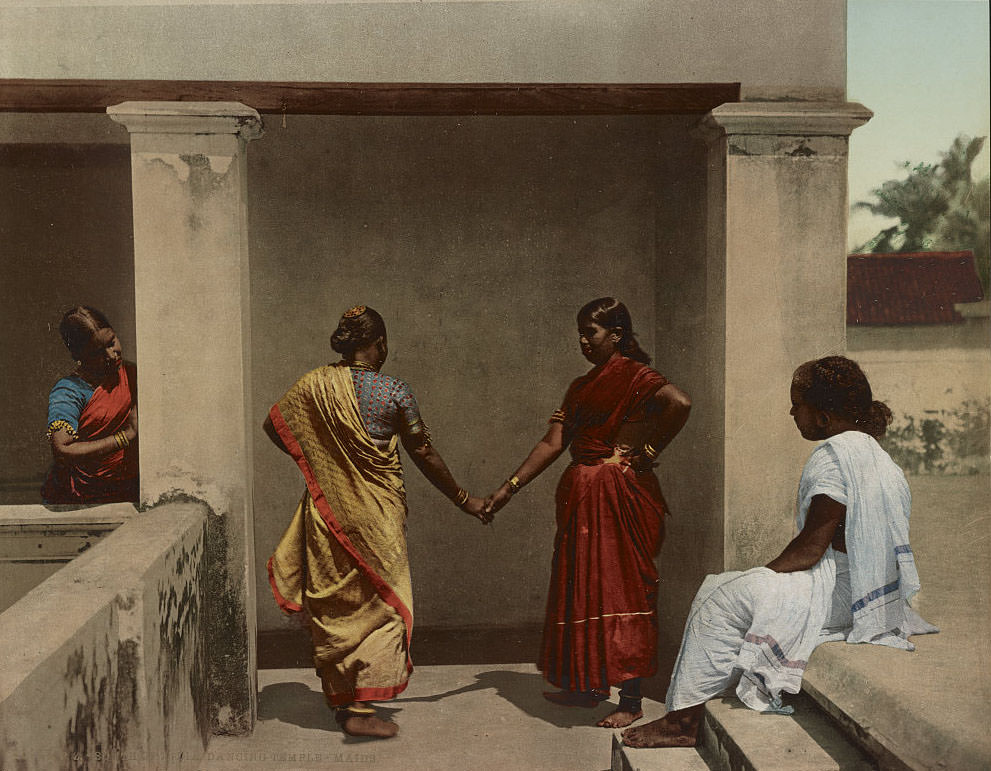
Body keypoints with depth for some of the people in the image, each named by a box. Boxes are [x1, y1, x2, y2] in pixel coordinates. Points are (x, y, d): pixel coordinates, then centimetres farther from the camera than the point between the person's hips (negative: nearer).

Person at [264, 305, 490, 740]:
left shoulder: (315, 385, -2)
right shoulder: (395, 392, -11)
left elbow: (273, 425, 7)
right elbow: (424, 455, -6)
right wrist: (462, 499, 6)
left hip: (327, 510, 4)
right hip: (377, 515, -4)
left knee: (331, 605, 15)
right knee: (378, 605, 6)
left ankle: (339, 699, 27)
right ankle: (360, 708, 1)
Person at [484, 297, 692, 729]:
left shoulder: (633, 375, -8)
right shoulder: (580, 387, 16)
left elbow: (680, 403, -27)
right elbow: (553, 443, 10)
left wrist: (649, 451, -18)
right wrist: (507, 490, 3)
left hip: (620, 495, -8)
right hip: (581, 496, 8)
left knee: (620, 588, -4)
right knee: (582, 588, 14)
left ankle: (630, 700, 4)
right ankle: (586, 686, 27)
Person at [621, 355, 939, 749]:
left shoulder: (834, 454, -18)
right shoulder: (873, 451, 15)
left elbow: (810, 548, -20)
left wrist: (761, 575, -7)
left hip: (841, 593, -11)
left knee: (723, 600, -10)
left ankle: (685, 720, -5)